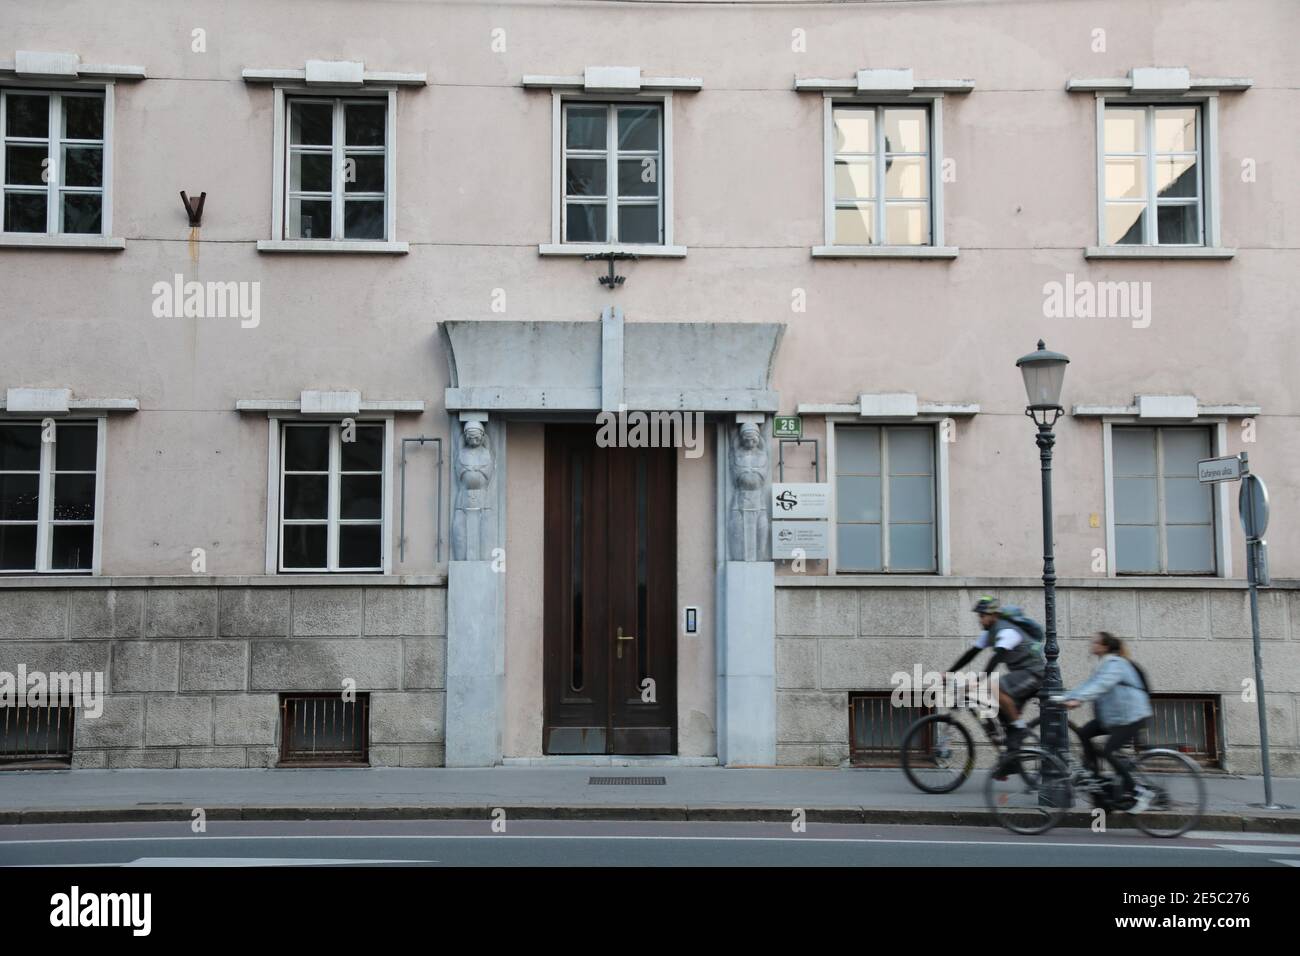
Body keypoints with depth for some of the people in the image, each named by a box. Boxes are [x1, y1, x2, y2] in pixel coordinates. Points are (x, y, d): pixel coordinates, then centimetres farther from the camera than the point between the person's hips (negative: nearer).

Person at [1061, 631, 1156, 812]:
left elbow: (1101, 685, -32)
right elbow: (1088, 685, 12)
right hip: (1112, 716, 10)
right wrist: (1064, 697, 2)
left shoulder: (1115, 664, -16)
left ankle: (1141, 792, -4)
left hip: (1131, 716, -10)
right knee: (1084, 733, -2)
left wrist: (1078, 699, -45)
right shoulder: (1104, 665, 16)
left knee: (1109, 752, -15)